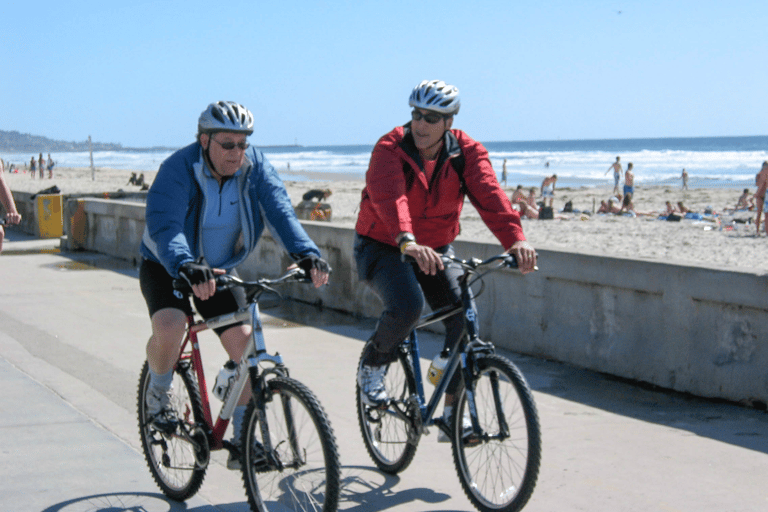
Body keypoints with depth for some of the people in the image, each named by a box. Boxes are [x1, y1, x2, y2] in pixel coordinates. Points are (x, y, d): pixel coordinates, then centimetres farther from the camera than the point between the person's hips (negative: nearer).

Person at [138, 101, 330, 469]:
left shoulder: (255, 166, -13)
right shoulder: (178, 170, -26)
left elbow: (280, 211, -25)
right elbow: (164, 226, -40)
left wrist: (306, 253, -44)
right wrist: (187, 267, -60)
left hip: (220, 270, 4)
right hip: (167, 268, -4)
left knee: (245, 342, -12)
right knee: (168, 329, -31)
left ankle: (243, 440, 2)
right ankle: (158, 393, 2)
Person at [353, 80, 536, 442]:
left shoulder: (466, 152, -9)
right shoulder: (390, 149, -19)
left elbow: (488, 195, -26)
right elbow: (389, 197, -38)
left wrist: (515, 238, -44)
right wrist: (407, 242, -58)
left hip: (436, 251, 4)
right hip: (384, 249, -4)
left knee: (464, 316, -17)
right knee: (407, 306, -32)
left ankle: (453, 412, -3)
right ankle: (372, 367, 0)